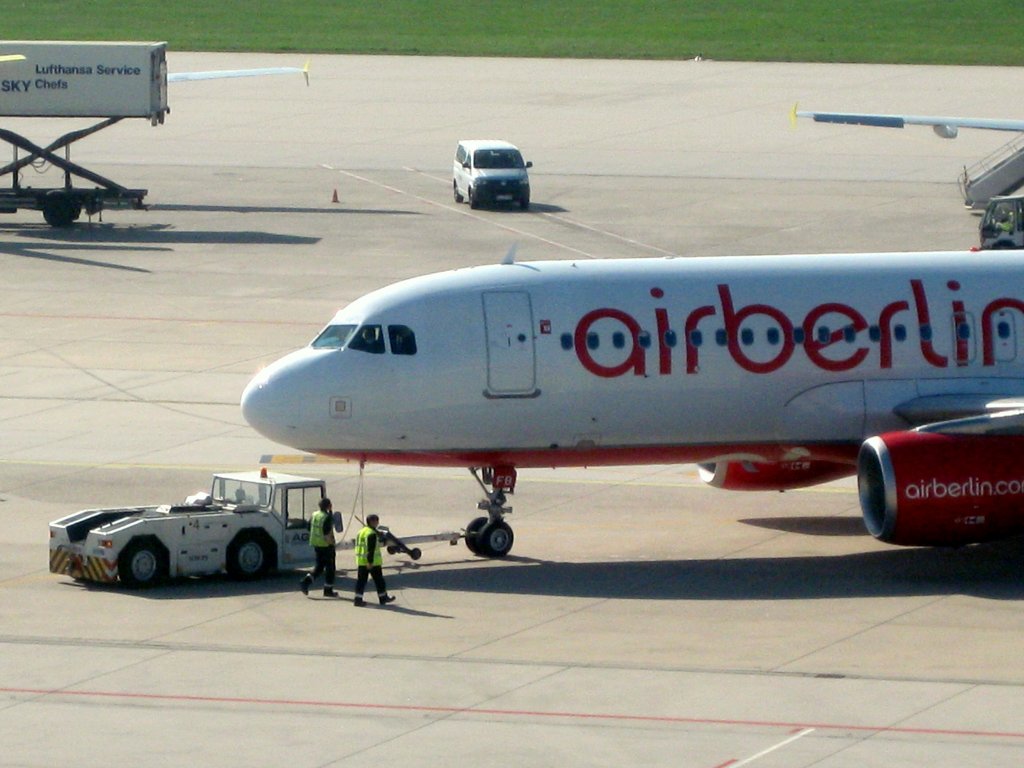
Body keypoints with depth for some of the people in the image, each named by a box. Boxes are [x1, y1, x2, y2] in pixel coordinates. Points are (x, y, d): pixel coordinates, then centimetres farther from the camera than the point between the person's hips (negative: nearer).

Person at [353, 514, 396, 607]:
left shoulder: (361, 532, 12)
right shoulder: (372, 534, -17)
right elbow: (371, 549, -22)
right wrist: (370, 562, -23)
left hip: (361, 561, 8)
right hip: (373, 562, -8)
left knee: (361, 580, 6)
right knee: (378, 580, 7)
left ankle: (358, 599, 0)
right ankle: (383, 598, 18)